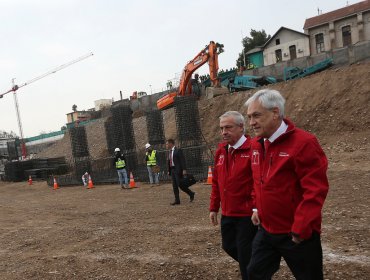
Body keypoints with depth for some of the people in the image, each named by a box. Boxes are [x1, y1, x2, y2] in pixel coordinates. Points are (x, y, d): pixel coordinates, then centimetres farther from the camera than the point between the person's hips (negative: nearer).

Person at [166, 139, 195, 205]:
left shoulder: (178, 150, -10)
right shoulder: (169, 152, 14)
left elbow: (183, 160, -14)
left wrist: (184, 170, -19)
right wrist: (169, 170, 14)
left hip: (178, 170, -8)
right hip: (172, 170, 8)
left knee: (180, 184, -8)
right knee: (174, 186, 6)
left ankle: (191, 194, 12)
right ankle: (177, 200, 12)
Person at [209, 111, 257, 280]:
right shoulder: (221, 150, 6)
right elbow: (216, 182, 12)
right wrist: (214, 208, 13)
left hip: (248, 215, -8)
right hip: (227, 214, 8)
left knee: (245, 253, 5)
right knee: (229, 246, 22)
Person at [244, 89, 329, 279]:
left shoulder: (303, 142, -19)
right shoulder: (256, 144, 4)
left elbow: (315, 190, -21)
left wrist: (300, 229, -20)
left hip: (297, 234, -7)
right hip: (266, 230, 7)